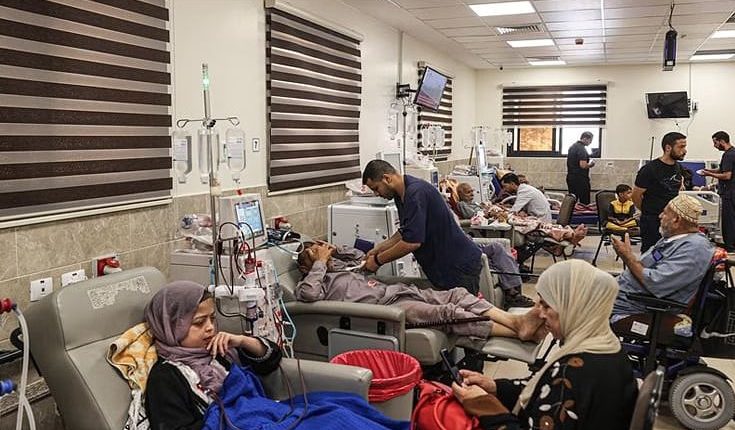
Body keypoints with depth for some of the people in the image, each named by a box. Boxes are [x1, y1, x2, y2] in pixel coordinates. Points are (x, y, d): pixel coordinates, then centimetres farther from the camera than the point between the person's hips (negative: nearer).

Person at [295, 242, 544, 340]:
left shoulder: (342, 266, 27)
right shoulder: (316, 281, 3)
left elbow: (363, 257, 44)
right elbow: (309, 294, -21)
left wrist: (333, 249, 27)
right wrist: (321, 261, -8)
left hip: (399, 291, 9)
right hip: (386, 306, -9)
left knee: (458, 294, -9)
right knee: (449, 313, -24)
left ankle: (516, 321, -20)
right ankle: (519, 332, -30)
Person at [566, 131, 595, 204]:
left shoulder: (572, 146, 13)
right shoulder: (582, 149, -16)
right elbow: (583, 165, -23)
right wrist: (590, 164, -4)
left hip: (570, 176, 9)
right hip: (580, 178, -9)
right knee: (584, 202, -3)